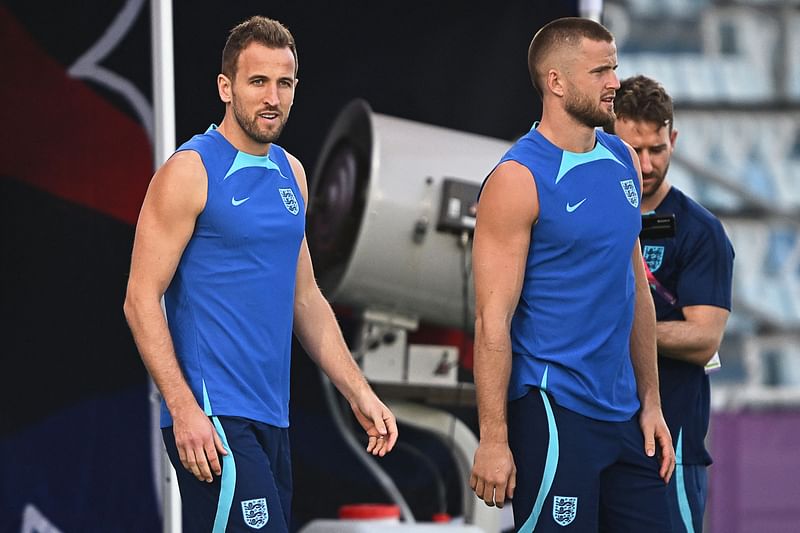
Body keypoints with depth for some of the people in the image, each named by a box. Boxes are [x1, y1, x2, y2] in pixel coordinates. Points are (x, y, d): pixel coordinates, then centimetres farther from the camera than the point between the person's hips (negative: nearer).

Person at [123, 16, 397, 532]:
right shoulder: (191, 171, -8)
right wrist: (184, 410, -20)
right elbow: (142, 300, -12)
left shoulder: (291, 173, 14)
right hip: (212, 417, -8)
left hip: (272, 418, 8)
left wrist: (359, 393, 16)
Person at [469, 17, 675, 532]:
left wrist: (650, 402, 14)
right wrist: (494, 439, -17)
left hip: (622, 412, 7)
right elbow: (493, 320, -14)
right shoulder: (519, 179, -12)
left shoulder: (623, 162, 10)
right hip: (553, 410, -7)